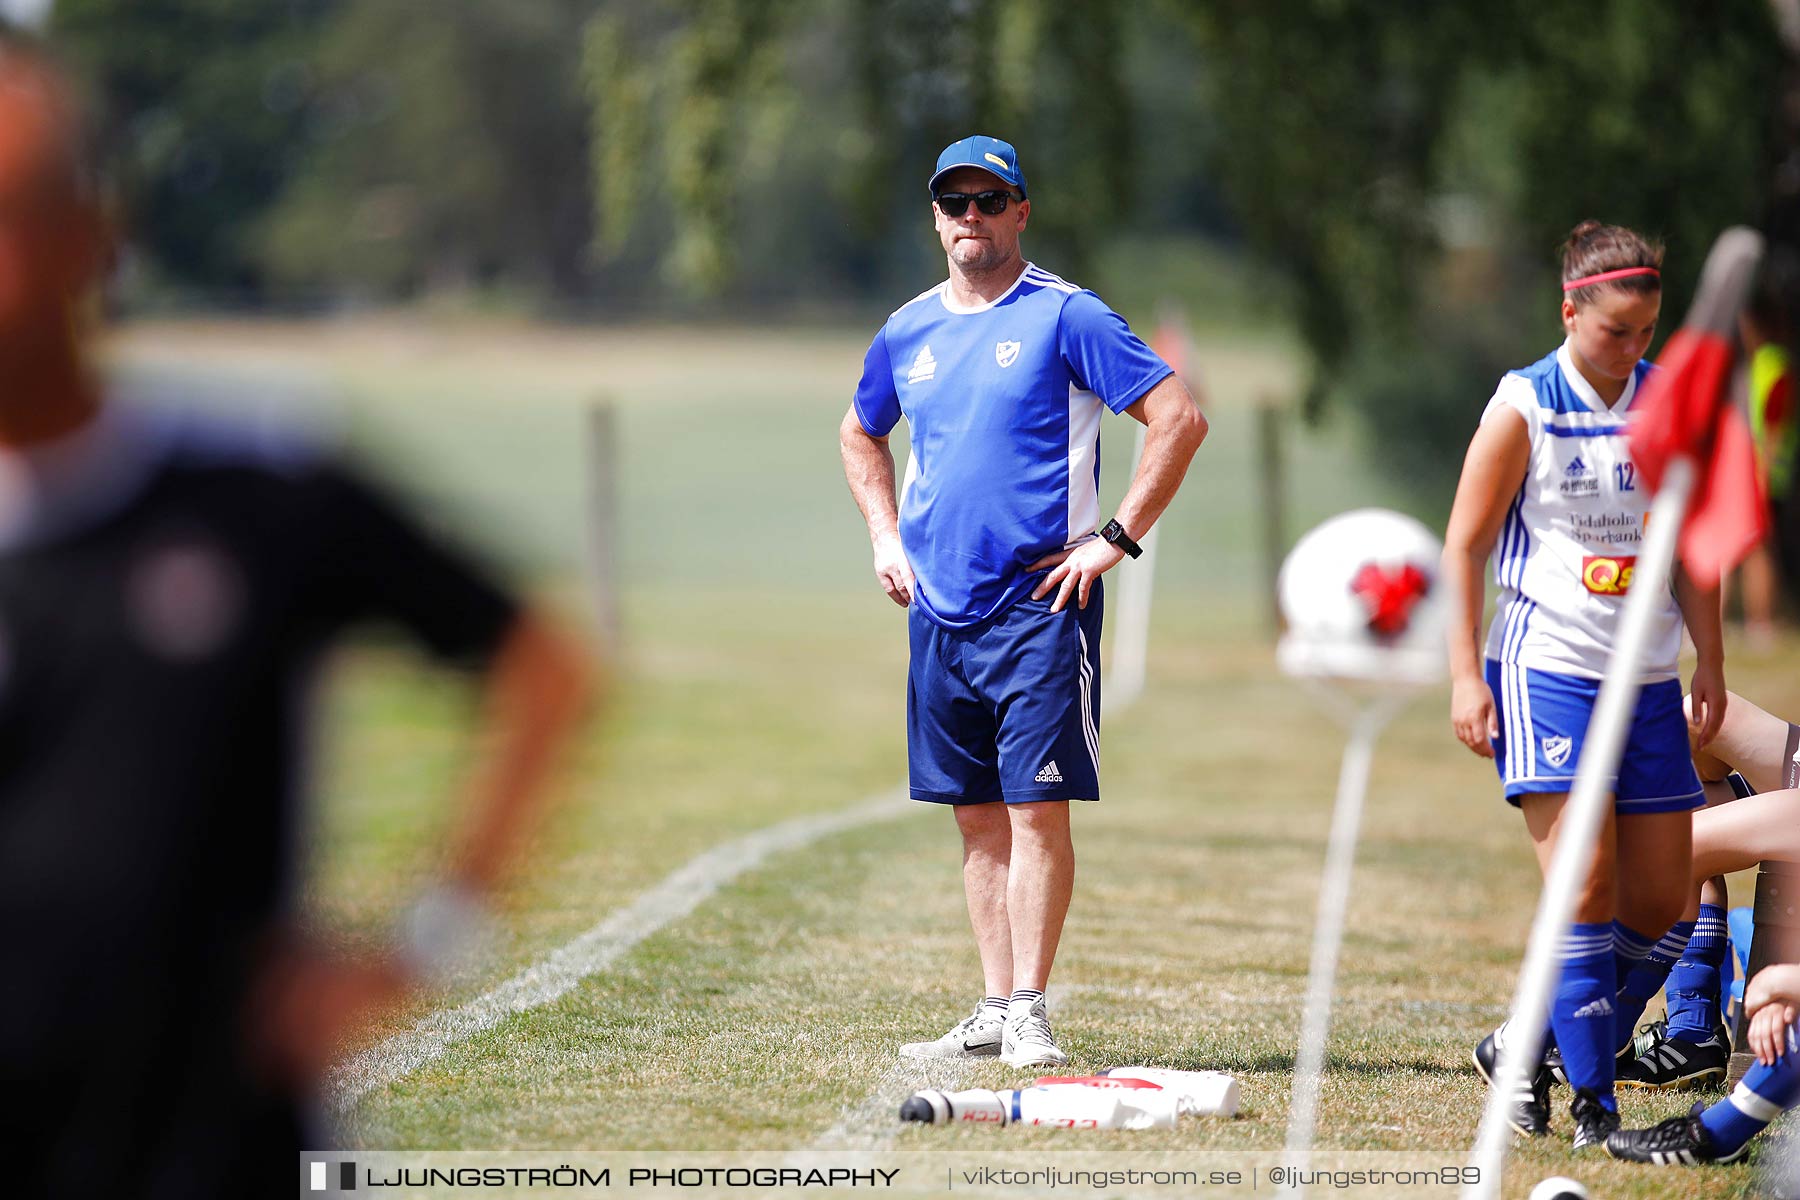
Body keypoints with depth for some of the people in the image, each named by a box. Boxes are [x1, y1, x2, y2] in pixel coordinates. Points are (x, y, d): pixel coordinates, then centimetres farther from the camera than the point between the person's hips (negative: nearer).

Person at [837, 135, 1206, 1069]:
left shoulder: (1064, 317, -5)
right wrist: (885, 536, 17)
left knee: (1036, 807, -8)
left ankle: (1028, 1012, -6)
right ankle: (992, 1010, 12)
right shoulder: (908, 331, 12)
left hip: (1039, 606, -5)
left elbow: (1179, 418, -9)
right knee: (976, 817, 8)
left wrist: (1117, 538, -11)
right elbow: (859, 434, 31)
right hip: (939, 608, 6)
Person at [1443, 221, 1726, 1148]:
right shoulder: (1522, 408, -6)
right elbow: (1464, 545, -3)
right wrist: (1465, 677, -10)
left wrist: (1709, 661, 9)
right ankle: (1593, 1101, -6)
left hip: (1648, 681, 6)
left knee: (1660, 898, 4)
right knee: (1585, 888, -14)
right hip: (1546, 671, -6)